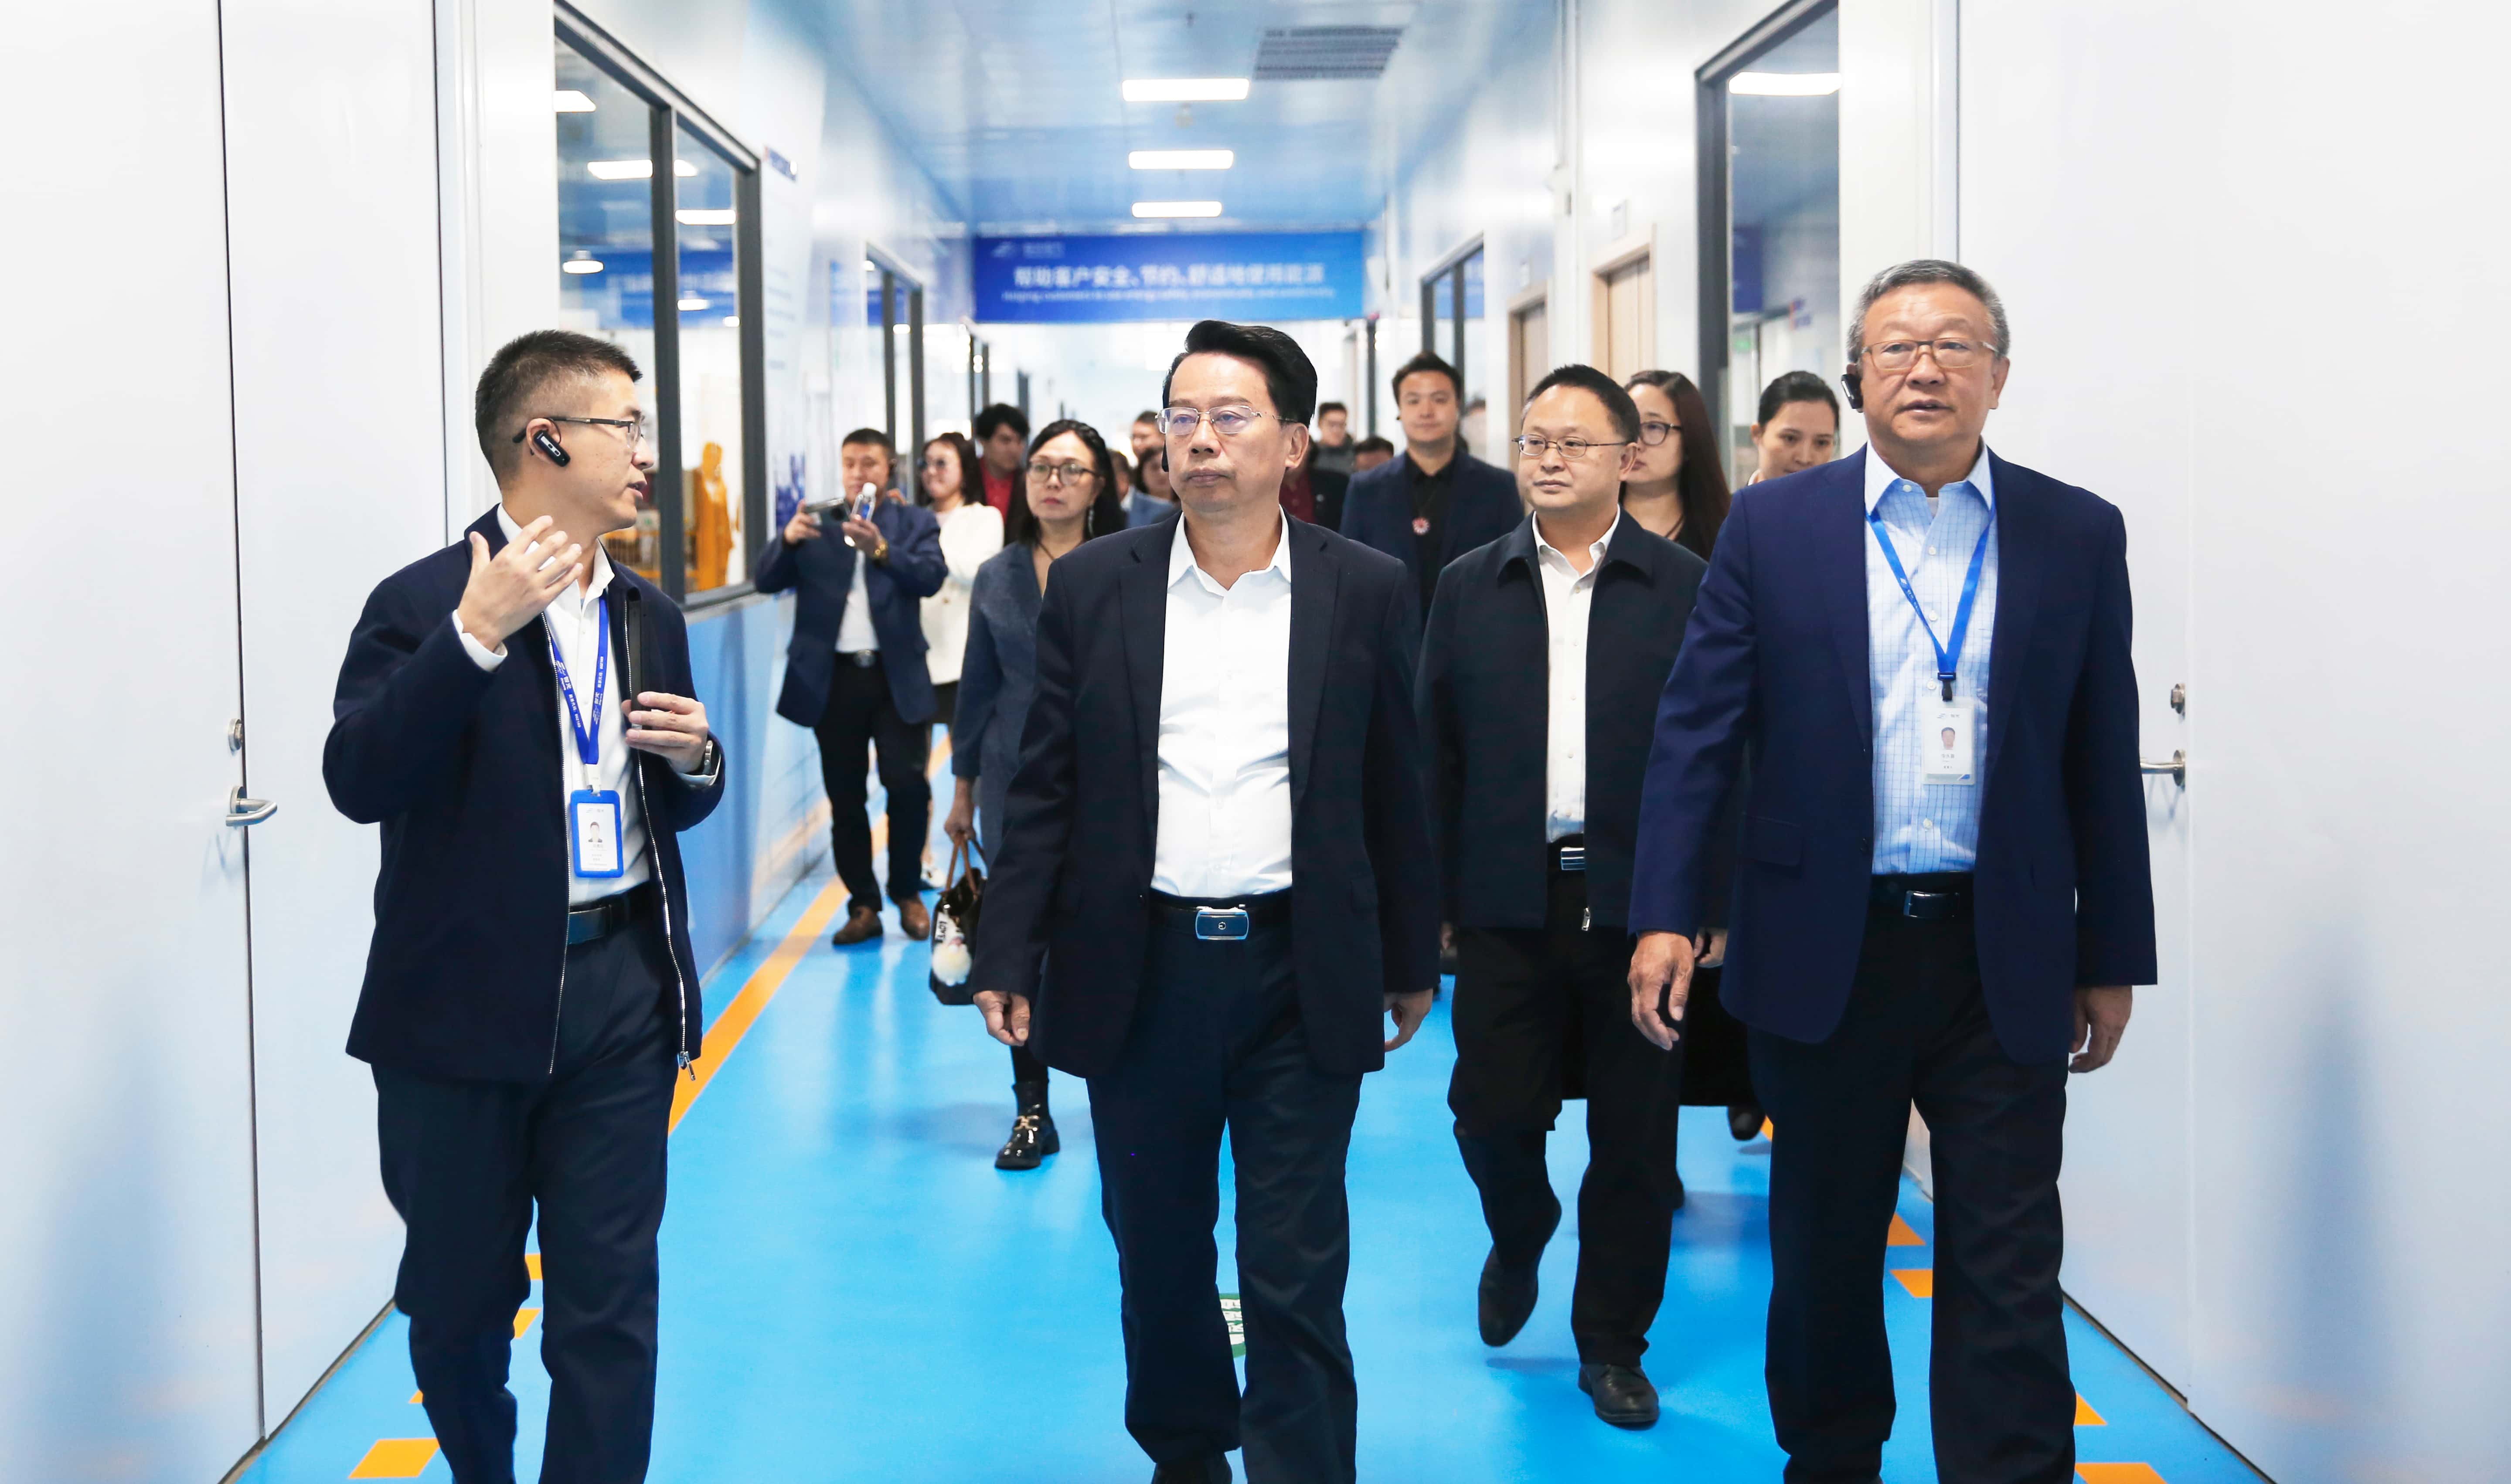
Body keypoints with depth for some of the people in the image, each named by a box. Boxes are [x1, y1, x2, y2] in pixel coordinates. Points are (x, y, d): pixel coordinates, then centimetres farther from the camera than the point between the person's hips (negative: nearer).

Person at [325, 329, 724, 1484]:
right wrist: (474, 633, -27)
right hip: (468, 997, -4)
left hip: (622, 985, 4)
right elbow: (359, 782, -20)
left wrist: (694, 760, -3)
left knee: (609, 1299, 5)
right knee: (459, 1293, 12)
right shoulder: (426, 602, -9)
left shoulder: (649, 615, 11)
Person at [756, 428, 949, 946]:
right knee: (845, 797, 5)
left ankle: (908, 893, 11)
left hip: (897, 676, -1)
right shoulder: (814, 523, 9)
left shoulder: (914, 523, 7)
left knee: (907, 784, -9)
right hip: (832, 676, 2)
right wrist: (788, 539, -20)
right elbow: (767, 580, 0)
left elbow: (932, 577, -10)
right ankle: (863, 906, 14)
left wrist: (881, 549, -27)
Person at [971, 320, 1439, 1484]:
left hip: (1301, 981, -2)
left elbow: (1396, 790, 5)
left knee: (1296, 1278, 2)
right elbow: (1045, 789, 3)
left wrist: (1412, 962, 8)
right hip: (1140, 972, 2)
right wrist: (1007, 957, -1)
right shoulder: (1094, 586, 2)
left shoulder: (1365, 591, 0)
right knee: (1156, 1255, 16)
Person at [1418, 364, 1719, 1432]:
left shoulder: (1685, 588, 1)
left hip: (1639, 902, -1)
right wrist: (1436, 897, 1)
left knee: (1635, 1141, 6)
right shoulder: (1470, 588, 7)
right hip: (1510, 898, 1)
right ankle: (1518, 1243, 34)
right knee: (1493, 1112, 0)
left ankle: (1612, 1344, 24)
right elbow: (1437, 752, 6)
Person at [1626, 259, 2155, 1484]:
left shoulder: (2078, 536, 3)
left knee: (2008, 1272, 2)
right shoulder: (1772, 527, 0)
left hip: (2004, 959, 0)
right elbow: (1697, 729, -2)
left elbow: (2103, 760, 5)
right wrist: (1664, 914, -10)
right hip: (1825, 953, 0)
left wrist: (2113, 957, 6)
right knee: (1823, 1249, 15)